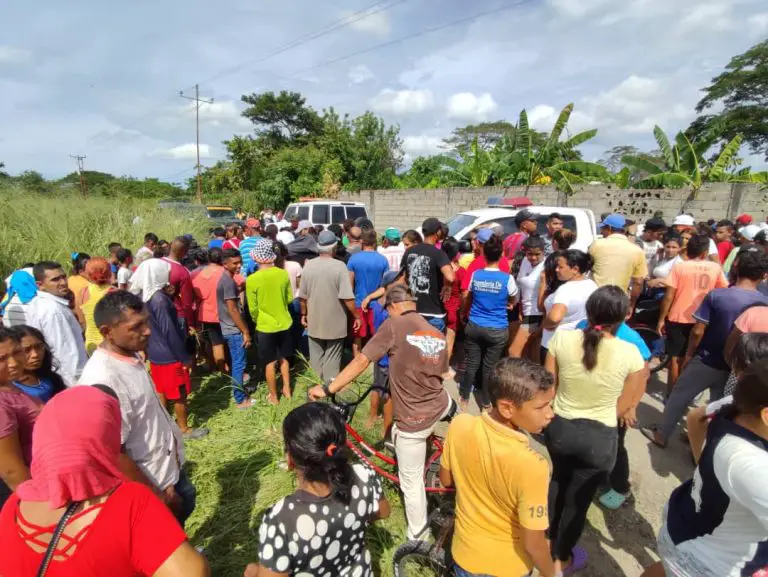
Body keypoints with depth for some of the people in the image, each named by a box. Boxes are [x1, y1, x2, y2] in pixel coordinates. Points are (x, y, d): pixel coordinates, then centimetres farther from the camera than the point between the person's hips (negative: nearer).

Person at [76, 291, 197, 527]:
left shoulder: (130, 355, -7)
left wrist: (172, 443, 12)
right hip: (150, 485, -8)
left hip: (170, 465, 8)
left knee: (185, 505, 29)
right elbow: (115, 456, -28)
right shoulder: (102, 382, -33)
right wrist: (159, 496, -17)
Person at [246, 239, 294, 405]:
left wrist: (257, 321, 9)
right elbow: (290, 299, 3)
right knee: (284, 358, 21)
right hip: (284, 323, 3)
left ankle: (274, 397, 23)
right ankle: (287, 389, 32)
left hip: (265, 327, -3)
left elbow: (253, 308, -10)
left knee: (270, 363, 10)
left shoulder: (252, 279, -17)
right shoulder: (283, 274, -8)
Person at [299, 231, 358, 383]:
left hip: (314, 322, 4)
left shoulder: (308, 266, -5)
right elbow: (348, 298, -20)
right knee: (332, 360, 9)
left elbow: (303, 296, 3)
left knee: (316, 358, 18)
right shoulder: (339, 266, -17)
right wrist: (356, 316, -7)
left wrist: (304, 314, 18)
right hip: (335, 322, -3)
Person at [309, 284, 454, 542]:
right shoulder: (438, 334, 4)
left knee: (411, 482, 15)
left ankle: (417, 536, 32)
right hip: (440, 407, 5)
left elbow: (361, 361, -17)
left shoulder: (394, 325, -14)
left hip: (413, 419, -5)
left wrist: (327, 388, -11)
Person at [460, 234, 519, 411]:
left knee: (471, 363, 14)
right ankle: (486, 403, 23)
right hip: (497, 330, -2)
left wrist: (463, 313, 31)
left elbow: (468, 298, 13)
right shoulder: (507, 278, -12)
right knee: (489, 367, 9)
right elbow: (513, 300, 8)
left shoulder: (475, 275, -4)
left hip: (474, 326, 2)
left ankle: (464, 398, 27)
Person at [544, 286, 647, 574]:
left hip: (559, 427, 3)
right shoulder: (630, 353, -18)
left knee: (559, 479, 31)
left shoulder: (562, 339, -15)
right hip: (599, 437, -2)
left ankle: (549, 537, 53)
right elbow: (625, 405, -7)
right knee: (579, 497, 18)